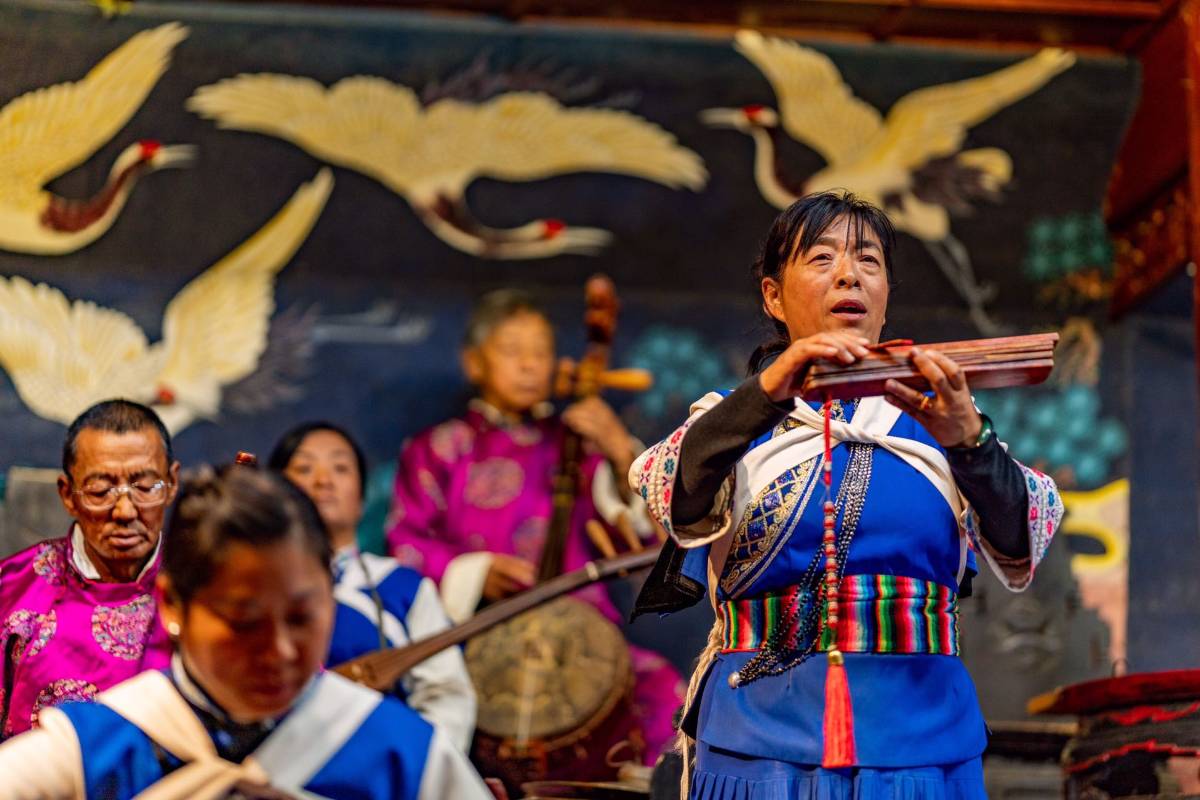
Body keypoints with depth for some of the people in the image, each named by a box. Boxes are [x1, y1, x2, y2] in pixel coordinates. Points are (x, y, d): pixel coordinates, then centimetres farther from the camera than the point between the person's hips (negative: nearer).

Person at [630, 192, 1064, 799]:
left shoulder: (933, 416, 8)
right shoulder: (734, 418, 6)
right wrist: (768, 391, -31)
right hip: (763, 744, -1)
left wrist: (967, 440, -28)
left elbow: (1022, 543, -9)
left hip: (920, 740, 1)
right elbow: (675, 500, -16)